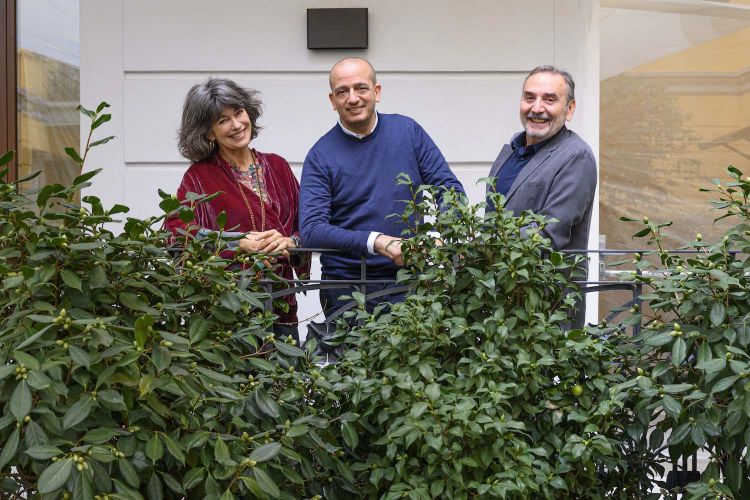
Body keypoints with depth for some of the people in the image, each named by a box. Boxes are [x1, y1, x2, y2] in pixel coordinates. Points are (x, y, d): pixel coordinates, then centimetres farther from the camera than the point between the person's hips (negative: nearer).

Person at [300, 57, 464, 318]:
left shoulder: (408, 131, 3)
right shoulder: (320, 156, -4)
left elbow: (450, 188, 4)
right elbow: (311, 230, -13)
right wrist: (376, 241, -26)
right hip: (347, 286, -1)